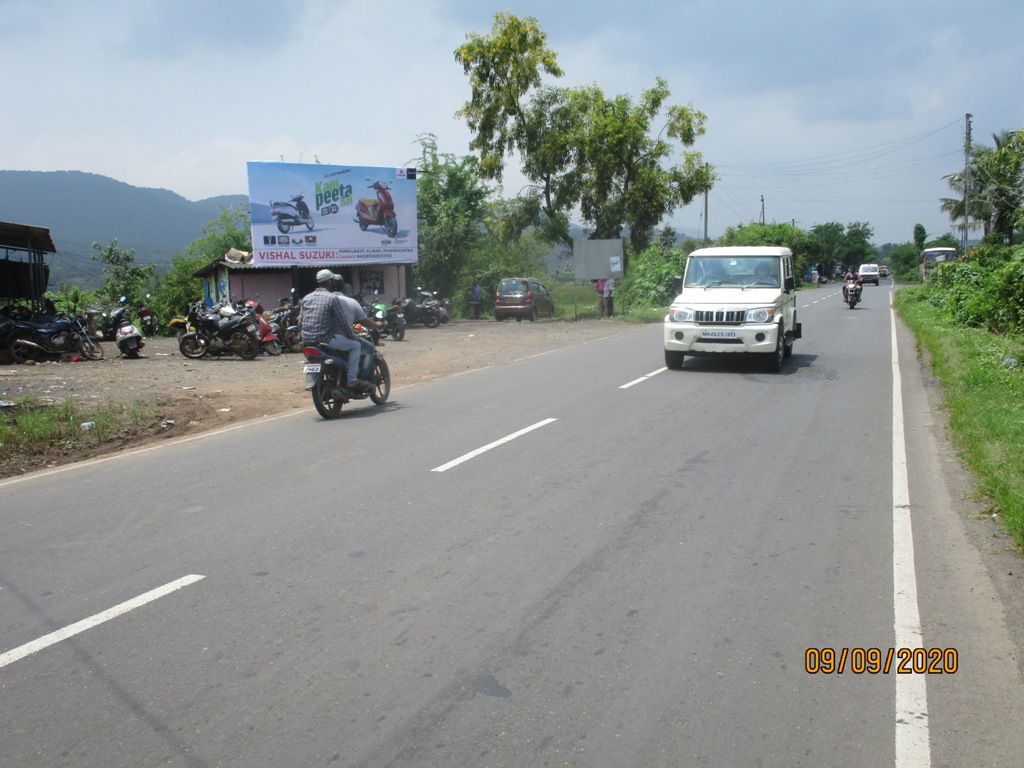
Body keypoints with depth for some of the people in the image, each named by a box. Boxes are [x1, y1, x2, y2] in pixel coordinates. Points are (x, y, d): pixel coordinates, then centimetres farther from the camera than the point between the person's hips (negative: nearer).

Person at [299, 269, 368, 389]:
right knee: (355, 345, 8)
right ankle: (352, 380, 0)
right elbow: (342, 321, -8)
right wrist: (352, 336, 7)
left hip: (307, 340, 7)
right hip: (325, 338, -7)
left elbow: (300, 322, 11)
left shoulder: (306, 298, 11)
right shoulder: (333, 298, -8)